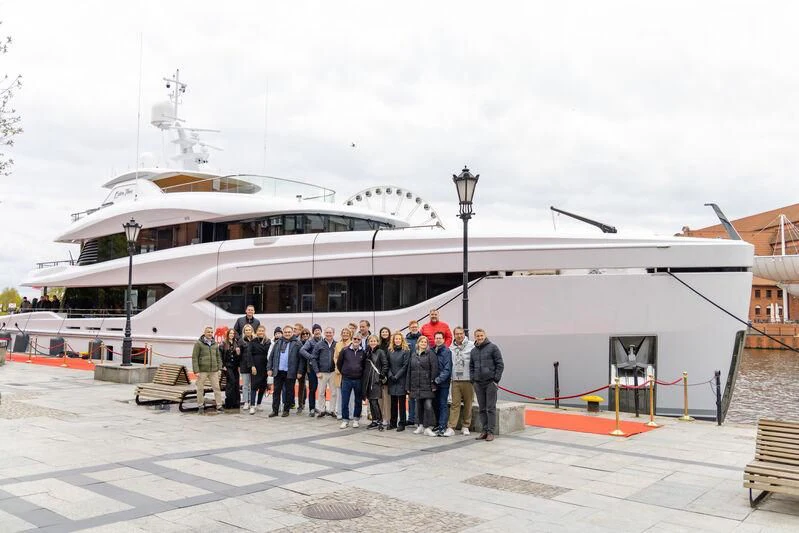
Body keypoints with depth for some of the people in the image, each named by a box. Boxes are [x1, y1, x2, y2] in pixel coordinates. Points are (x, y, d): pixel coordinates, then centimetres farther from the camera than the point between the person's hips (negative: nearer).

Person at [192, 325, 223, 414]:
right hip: (202, 371, -4)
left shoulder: (215, 344, 11)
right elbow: (194, 357, -6)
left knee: (217, 388, 1)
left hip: (214, 371, 4)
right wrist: (196, 371, -12)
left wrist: (219, 368, 8)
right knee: (200, 389, 3)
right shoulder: (198, 343, -3)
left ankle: (219, 405, 6)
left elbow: (218, 357, 16)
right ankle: (201, 406, 15)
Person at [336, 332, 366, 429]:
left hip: (358, 380, 1)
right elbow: (339, 363, 7)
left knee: (358, 401, 9)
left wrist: (361, 374, 6)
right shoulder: (345, 350, -3)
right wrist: (343, 373, 10)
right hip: (346, 380, -1)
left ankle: (355, 419, 21)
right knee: (344, 401, 1)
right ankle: (345, 420, 11)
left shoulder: (363, 352, -1)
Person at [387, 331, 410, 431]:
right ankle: (393, 422, 16)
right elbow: (388, 365, 9)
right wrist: (390, 375, -6)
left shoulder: (406, 351, -3)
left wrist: (396, 376, -12)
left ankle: (401, 424, 4)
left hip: (401, 380, -4)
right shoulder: (390, 351, 11)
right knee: (393, 402, 9)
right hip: (392, 381, 4)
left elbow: (405, 366, -8)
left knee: (401, 403, -1)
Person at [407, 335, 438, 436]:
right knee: (419, 406, 11)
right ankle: (421, 425, 22)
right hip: (416, 386, 5)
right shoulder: (413, 355, 14)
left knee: (428, 406, -10)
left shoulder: (430, 354, -1)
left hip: (427, 385, -5)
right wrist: (409, 387, 13)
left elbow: (434, 369, -7)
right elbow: (409, 371, 16)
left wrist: (433, 384, -14)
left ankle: (428, 427, -7)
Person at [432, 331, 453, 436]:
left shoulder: (447, 351, -8)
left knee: (443, 405, -4)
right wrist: (433, 380, 2)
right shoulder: (432, 351, 8)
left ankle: (442, 427, -5)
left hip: (443, 383, -5)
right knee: (435, 404, 12)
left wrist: (439, 379, -18)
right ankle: (439, 424, 24)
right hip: (434, 383, 6)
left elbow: (447, 369, -13)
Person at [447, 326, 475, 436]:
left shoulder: (471, 346, -5)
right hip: (455, 381, 2)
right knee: (455, 404, 2)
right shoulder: (451, 348, 8)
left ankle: (465, 426, 19)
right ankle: (451, 427, 3)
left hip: (468, 380, -2)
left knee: (468, 404, 7)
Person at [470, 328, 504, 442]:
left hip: (490, 382, -5)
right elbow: (471, 366, 21)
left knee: (491, 408, -3)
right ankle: (485, 430, 16)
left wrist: (496, 379, -9)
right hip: (478, 383, 5)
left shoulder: (493, 347, -3)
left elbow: (500, 364, -4)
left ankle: (491, 432, 2)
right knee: (482, 409, 9)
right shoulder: (473, 351, 12)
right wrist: (472, 379, 9)